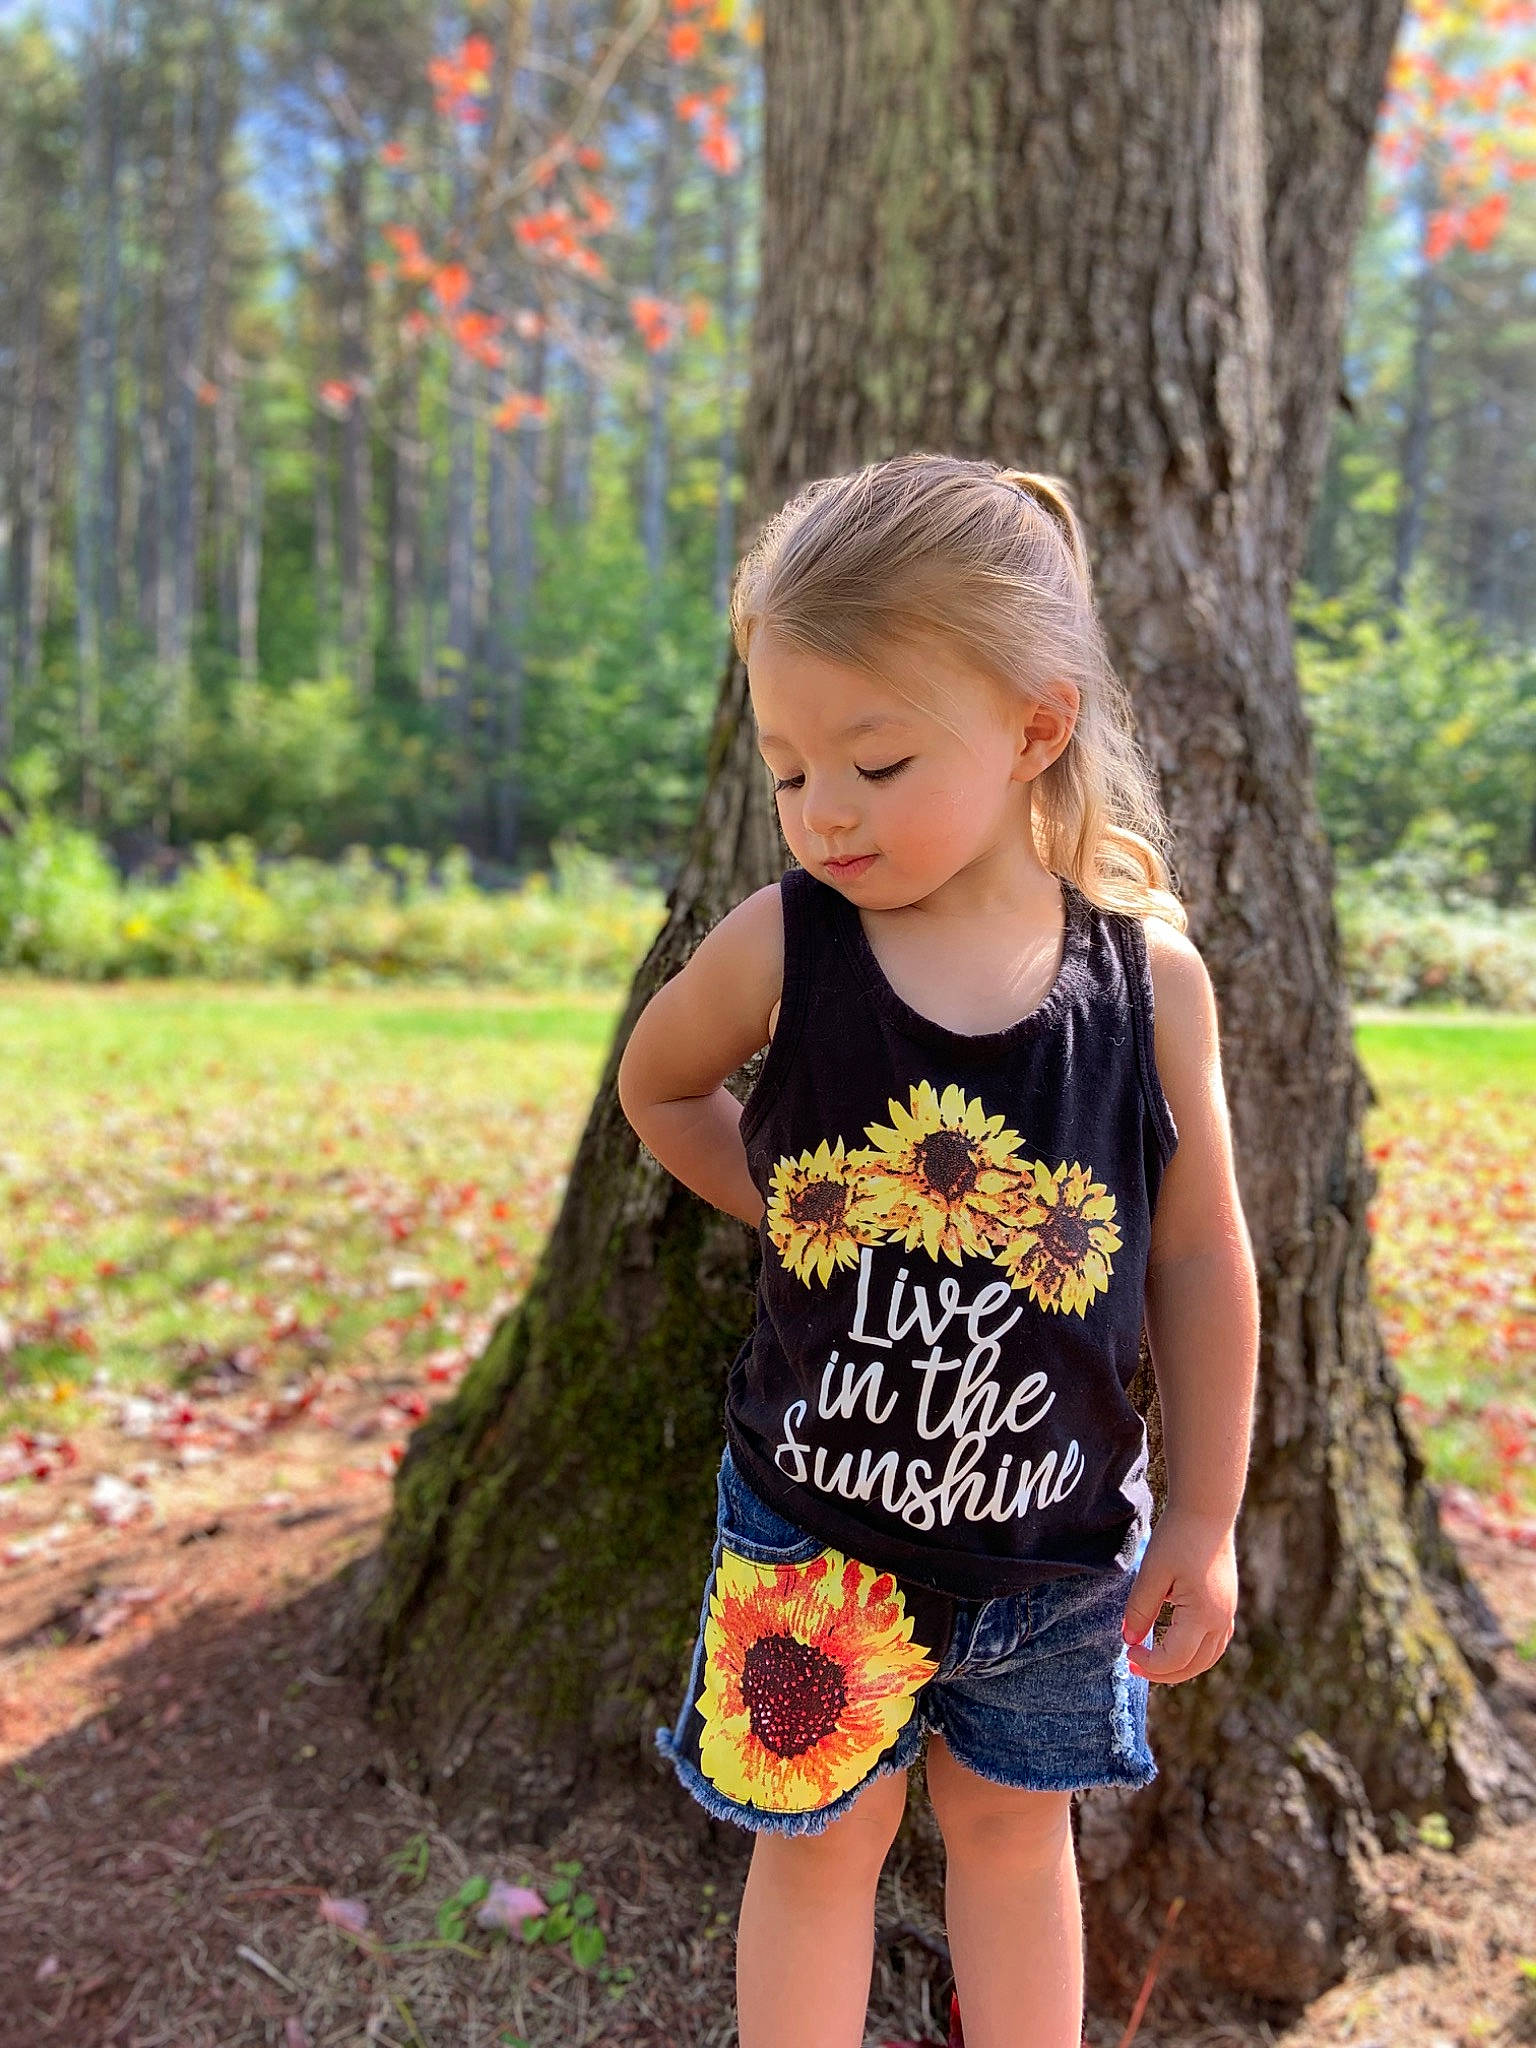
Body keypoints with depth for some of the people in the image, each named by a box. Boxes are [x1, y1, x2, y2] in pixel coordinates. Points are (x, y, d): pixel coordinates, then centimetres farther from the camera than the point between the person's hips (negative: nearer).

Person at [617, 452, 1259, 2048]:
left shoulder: (1151, 976, -15)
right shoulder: (780, 946, -16)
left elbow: (1201, 1264, -5)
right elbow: (656, 1088, 6)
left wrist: (1203, 1527, 1)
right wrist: (791, 1209, -5)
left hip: (1058, 1542, 1)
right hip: (811, 1528, 0)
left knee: (1013, 1829, 23)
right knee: (818, 1843, 18)